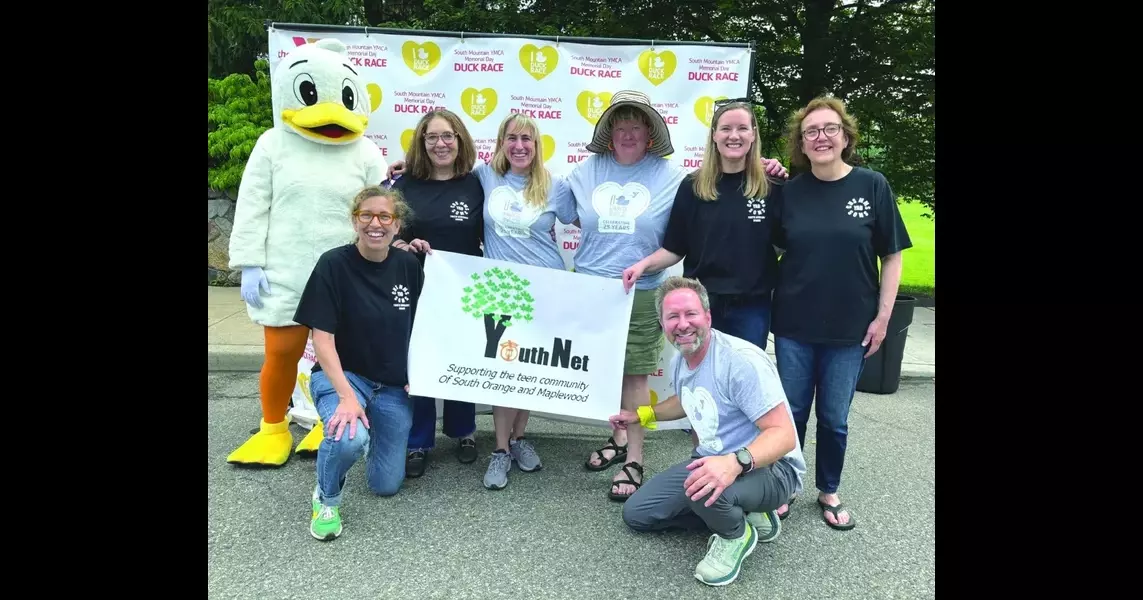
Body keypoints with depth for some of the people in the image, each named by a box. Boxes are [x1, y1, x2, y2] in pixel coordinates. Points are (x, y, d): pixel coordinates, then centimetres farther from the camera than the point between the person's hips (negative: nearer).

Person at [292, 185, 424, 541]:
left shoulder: (409, 267, -4)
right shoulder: (333, 264, -15)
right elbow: (322, 338, -18)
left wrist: (414, 378, -2)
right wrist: (347, 395, -27)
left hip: (393, 385, 4)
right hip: (341, 375, -3)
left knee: (386, 486, 8)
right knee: (348, 438, -37)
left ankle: (373, 428, 40)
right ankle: (326, 498, -2)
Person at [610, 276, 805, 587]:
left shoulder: (742, 360, -26)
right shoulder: (679, 361, 1)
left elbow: (783, 434, -31)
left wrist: (736, 463, -47)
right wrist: (642, 415, 26)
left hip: (769, 468, -9)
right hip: (712, 462, 9)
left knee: (704, 489, -41)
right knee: (636, 514, 7)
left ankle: (737, 534, -4)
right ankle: (742, 513, 10)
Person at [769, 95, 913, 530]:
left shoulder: (872, 186, -4)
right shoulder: (790, 191, 0)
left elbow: (892, 256, -1)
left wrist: (883, 316, -4)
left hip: (850, 328, -1)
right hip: (794, 325, 1)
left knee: (834, 418, 10)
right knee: (791, 412, 10)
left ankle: (829, 492, 31)